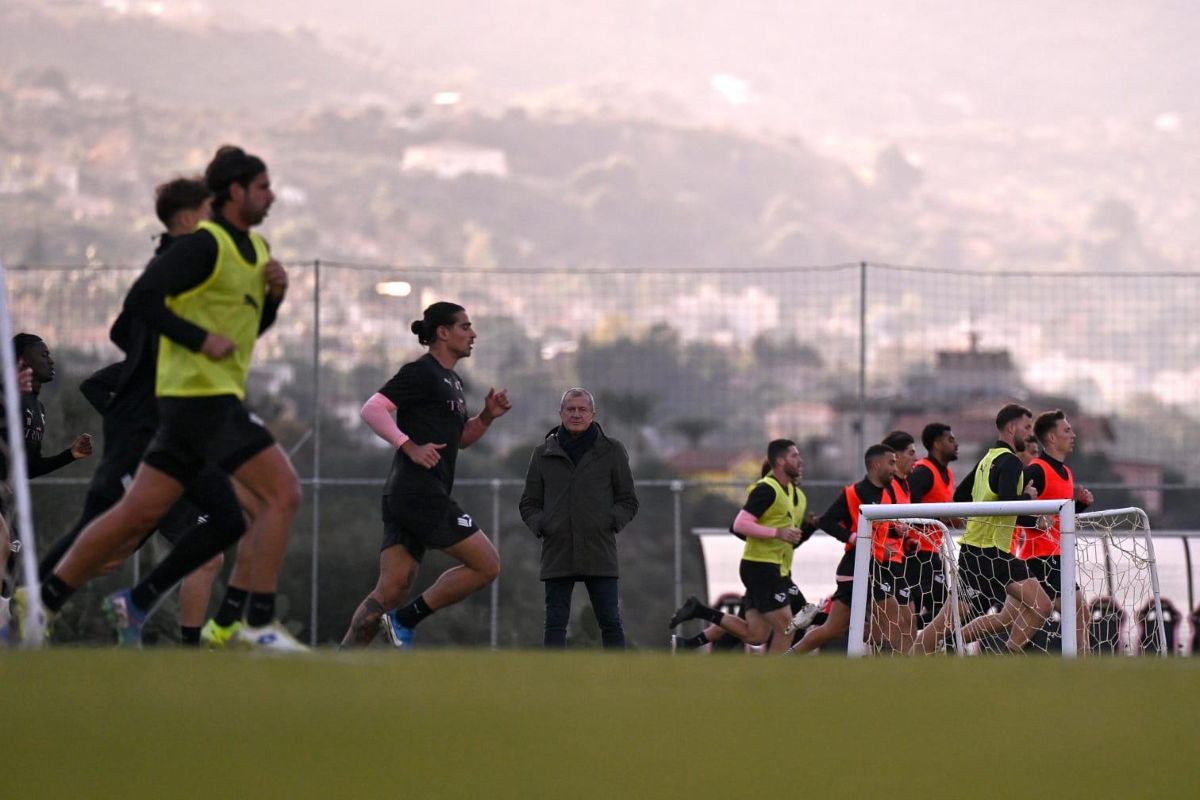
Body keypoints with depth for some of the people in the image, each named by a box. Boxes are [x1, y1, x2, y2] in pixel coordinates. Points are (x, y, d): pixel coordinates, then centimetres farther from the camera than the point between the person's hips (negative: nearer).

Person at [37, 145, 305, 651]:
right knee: (283, 492, -13)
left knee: (139, 514, 9)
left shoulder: (255, 249, 17)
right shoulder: (206, 244, -12)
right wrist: (202, 339, -21)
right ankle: (259, 623, -12)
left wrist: (274, 295, 7)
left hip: (202, 400, 10)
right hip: (202, 395, -10)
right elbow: (140, 299, -18)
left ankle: (43, 601, 14)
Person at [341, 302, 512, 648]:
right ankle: (405, 619, -4)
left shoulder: (452, 381, 22)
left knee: (391, 589, 3)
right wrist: (411, 447, -20)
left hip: (405, 499, 9)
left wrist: (487, 416, 14)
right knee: (487, 565, -6)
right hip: (420, 493, -9)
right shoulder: (421, 373, -7)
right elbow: (372, 409, -15)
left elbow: (460, 437, 32)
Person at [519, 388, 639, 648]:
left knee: (610, 622, 1)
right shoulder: (543, 454, 10)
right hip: (557, 553, 1)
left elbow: (628, 501, 11)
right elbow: (529, 503, 15)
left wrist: (612, 522, -7)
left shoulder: (612, 451, 8)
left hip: (599, 553, -1)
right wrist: (540, 525, -4)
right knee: (555, 623, -1)